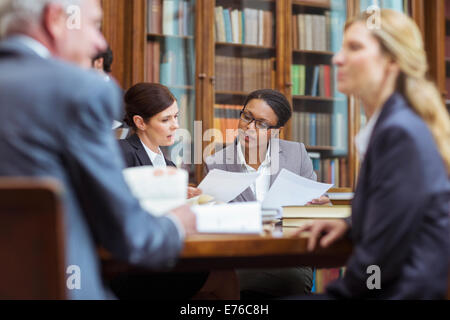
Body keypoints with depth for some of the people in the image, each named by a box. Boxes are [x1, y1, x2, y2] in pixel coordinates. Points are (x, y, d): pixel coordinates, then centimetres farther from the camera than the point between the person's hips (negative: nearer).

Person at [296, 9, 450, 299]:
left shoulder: (401, 133, -20)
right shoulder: (388, 125, 10)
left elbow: (382, 254, -20)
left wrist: (337, 290, -4)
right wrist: (349, 225, 7)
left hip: (403, 291, -9)